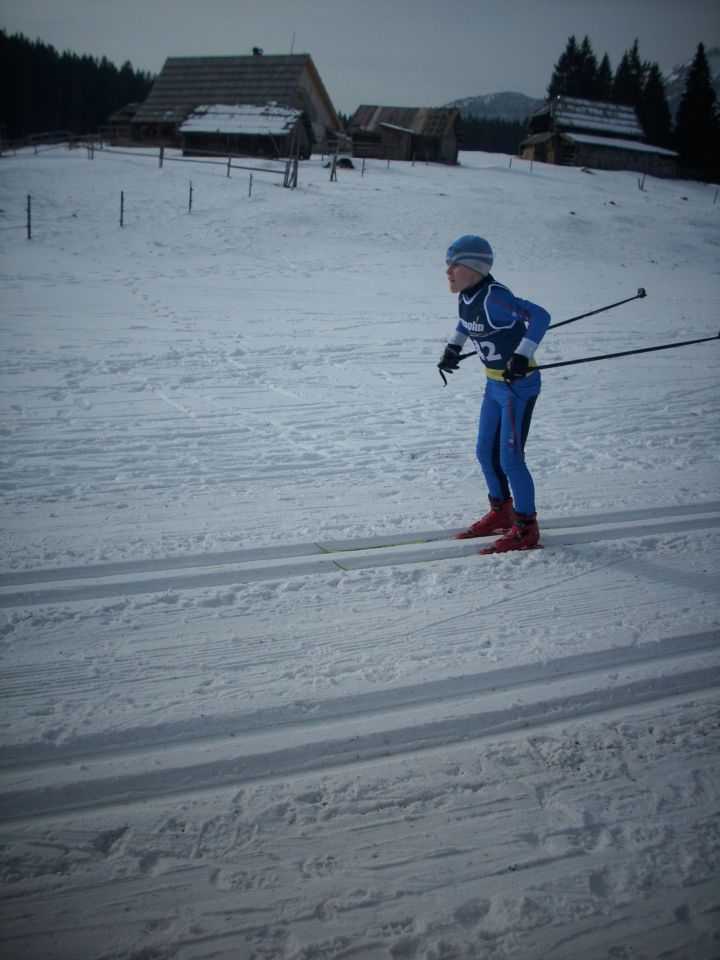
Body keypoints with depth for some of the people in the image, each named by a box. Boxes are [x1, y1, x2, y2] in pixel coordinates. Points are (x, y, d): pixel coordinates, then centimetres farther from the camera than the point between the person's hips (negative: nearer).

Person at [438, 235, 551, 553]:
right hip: (495, 384, 9)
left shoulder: (493, 297, -26)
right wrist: (454, 347, 20)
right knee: (486, 453, 16)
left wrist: (522, 356, -41)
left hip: (519, 385, -9)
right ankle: (501, 511, 35)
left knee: (510, 458, -5)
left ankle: (526, 528, 9)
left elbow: (540, 316, -35)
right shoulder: (466, 295, 0)